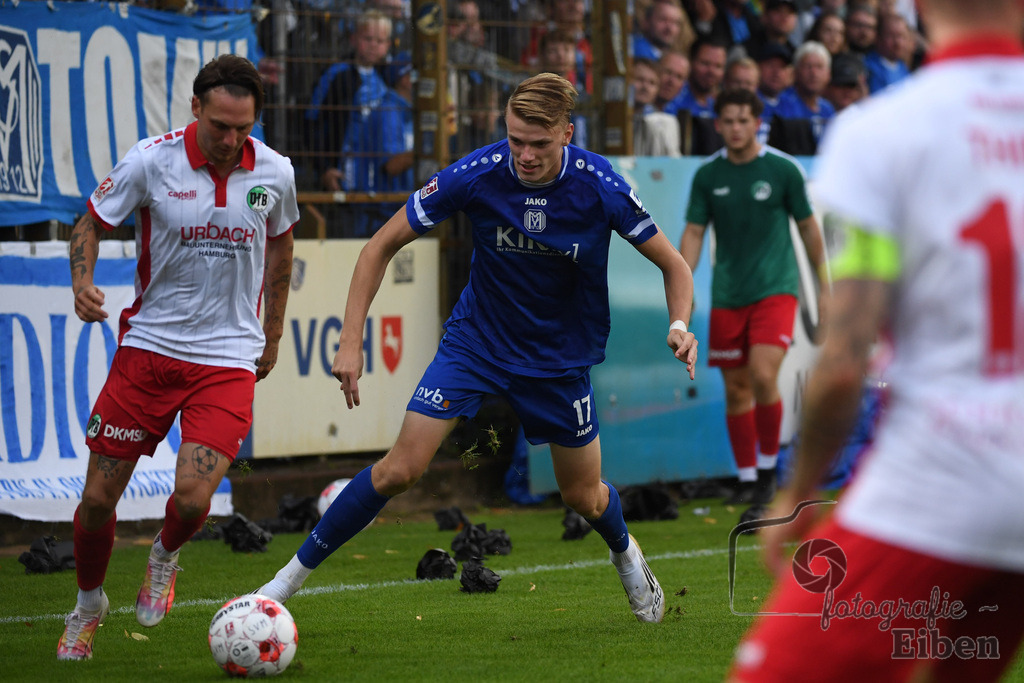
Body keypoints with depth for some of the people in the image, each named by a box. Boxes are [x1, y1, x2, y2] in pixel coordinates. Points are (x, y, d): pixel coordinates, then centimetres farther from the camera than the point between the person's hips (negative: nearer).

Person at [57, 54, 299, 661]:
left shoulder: (275, 173, -3)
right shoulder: (151, 161, -10)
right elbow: (90, 226, 3)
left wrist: (272, 337, 21)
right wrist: (83, 284, -18)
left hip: (229, 356, 0)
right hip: (149, 344, 0)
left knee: (192, 497, -18)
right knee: (99, 497, 0)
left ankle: (165, 556, 19)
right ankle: (89, 606, 28)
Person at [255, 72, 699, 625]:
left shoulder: (600, 187, -21)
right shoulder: (476, 175, -22)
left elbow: (672, 264, -7)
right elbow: (382, 246, -12)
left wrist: (679, 325, -28)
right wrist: (351, 341, -19)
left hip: (561, 359, 1)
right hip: (475, 341, -1)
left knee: (583, 496, 11)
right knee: (400, 469, -14)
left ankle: (625, 555, 47)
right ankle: (293, 575, -2)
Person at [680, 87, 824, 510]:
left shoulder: (782, 169, -3)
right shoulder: (708, 176, 3)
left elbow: (808, 226, 6)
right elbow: (693, 233, 6)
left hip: (775, 289, -3)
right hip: (727, 296, 3)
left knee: (763, 376, -19)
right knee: (736, 388, 4)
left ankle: (768, 466, -1)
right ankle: (746, 478, 17)